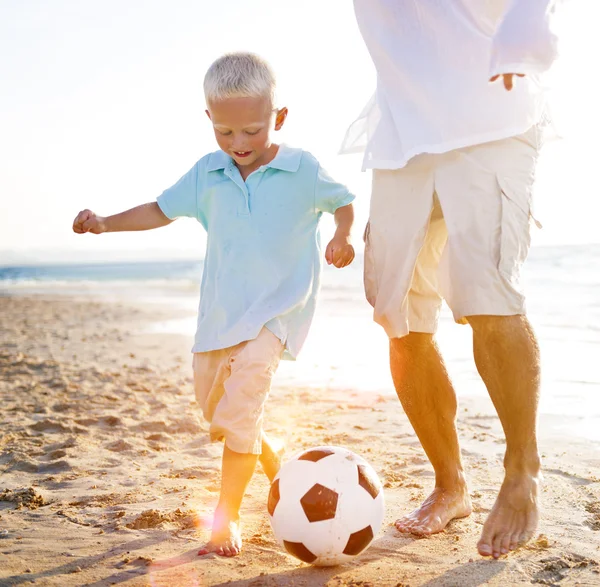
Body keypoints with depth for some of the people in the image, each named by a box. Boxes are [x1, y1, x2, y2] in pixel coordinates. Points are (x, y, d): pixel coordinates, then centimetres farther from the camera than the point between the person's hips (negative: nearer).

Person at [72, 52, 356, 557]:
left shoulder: (303, 171, -7)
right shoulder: (207, 174, 3)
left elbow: (343, 200, 9)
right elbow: (163, 209, 14)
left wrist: (343, 237, -11)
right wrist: (106, 223, 2)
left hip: (277, 309, -5)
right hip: (220, 311, 6)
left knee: (239, 405, -20)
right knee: (214, 412, 15)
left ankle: (228, 515, -4)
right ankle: (273, 458, 43)